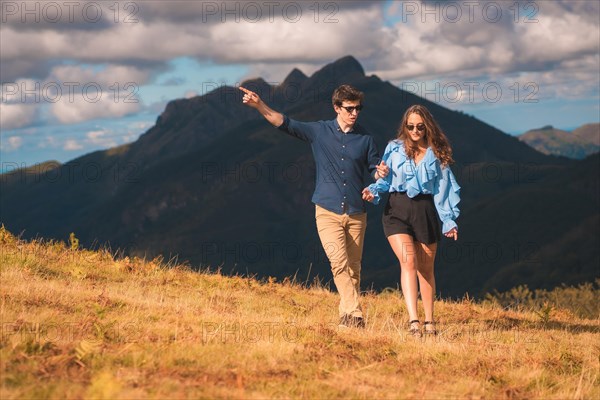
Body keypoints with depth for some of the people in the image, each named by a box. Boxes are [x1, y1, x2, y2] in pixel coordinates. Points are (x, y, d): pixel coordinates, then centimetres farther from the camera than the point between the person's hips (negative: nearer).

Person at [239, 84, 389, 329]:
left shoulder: (365, 138, 8)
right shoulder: (319, 131, 4)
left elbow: (374, 169, 13)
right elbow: (284, 123, 0)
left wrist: (381, 173, -12)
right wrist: (259, 105, -13)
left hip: (356, 214, 2)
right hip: (328, 212, -2)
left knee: (353, 269, 5)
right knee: (339, 264, -17)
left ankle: (346, 315, 15)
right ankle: (355, 315, -20)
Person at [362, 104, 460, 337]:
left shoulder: (436, 154, 6)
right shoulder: (395, 149, 7)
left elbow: (445, 188, 6)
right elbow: (385, 179, 11)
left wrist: (449, 220, 1)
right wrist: (374, 191, -10)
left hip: (426, 211, 1)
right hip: (397, 210, -1)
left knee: (425, 268, 7)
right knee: (408, 261, -18)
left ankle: (429, 321, 20)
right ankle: (413, 320, -26)